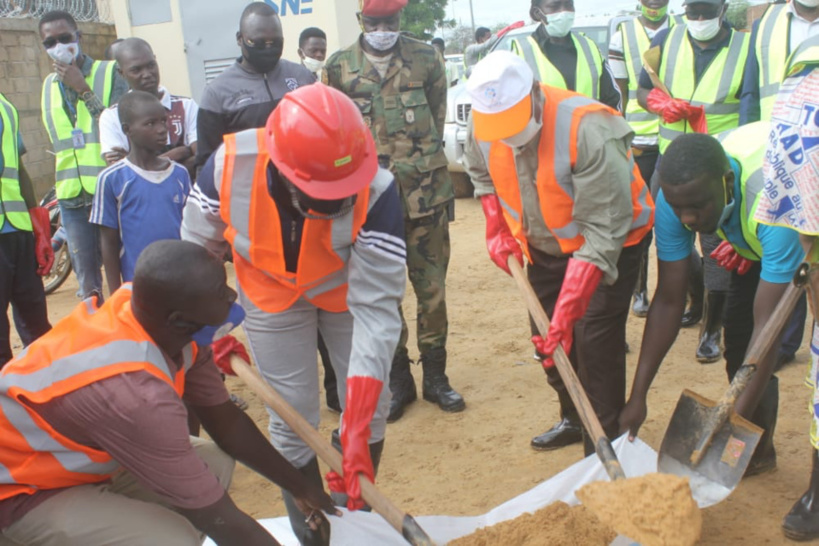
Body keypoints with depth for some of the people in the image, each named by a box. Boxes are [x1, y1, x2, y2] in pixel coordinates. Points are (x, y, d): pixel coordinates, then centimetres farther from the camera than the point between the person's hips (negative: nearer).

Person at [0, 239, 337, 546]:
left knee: (216, 462, 0)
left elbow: (224, 421, -1)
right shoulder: (133, 394, -39)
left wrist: (299, 486, 4)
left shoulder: (176, 328, -16)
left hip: (80, 456, 8)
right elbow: (220, 519, -29)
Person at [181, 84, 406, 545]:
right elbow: (198, 248, -11)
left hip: (347, 290, 0)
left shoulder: (376, 192, -37)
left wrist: (358, 429, -39)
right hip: (272, 293, 0)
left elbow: (376, 308, -36)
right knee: (293, 420, 2)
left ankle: (355, 508, 30)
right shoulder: (231, 165, -33)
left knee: (370, 407, 5)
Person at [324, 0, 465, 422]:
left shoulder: (426, 59, 2)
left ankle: (435, 376, 23)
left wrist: (414, 164, 2)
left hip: (425, 193, 0)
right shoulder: (338, 68, 1)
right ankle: (398, 381, 22)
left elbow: (437, 121, 8)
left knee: (432, 289, 8)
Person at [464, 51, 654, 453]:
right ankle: (573, 419, 35)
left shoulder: (589, 131, -37)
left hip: (612, 242, -6)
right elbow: (480, 172, 9)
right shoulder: (483, 125, -17)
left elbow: (603, 233, -36)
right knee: (547, 338, 13)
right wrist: (497, 229, -2)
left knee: (594, 340, -13)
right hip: (544, 245, 6)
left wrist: (567, 311, -39)